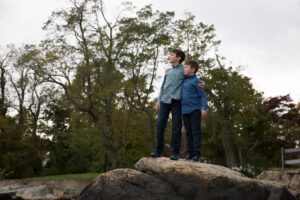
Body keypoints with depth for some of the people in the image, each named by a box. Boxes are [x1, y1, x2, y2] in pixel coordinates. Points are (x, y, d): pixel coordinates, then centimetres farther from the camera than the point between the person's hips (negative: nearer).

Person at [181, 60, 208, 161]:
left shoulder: (196, 81, -6)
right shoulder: (183, 80, 13)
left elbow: (203, 95, -9)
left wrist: (204, 108, -21)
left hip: (195, 110, -6)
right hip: (185, 111, 6)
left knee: (196, 132, -5)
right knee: (188, 133, 8)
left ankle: (197, 154, -4)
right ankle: (189, 153, 12)